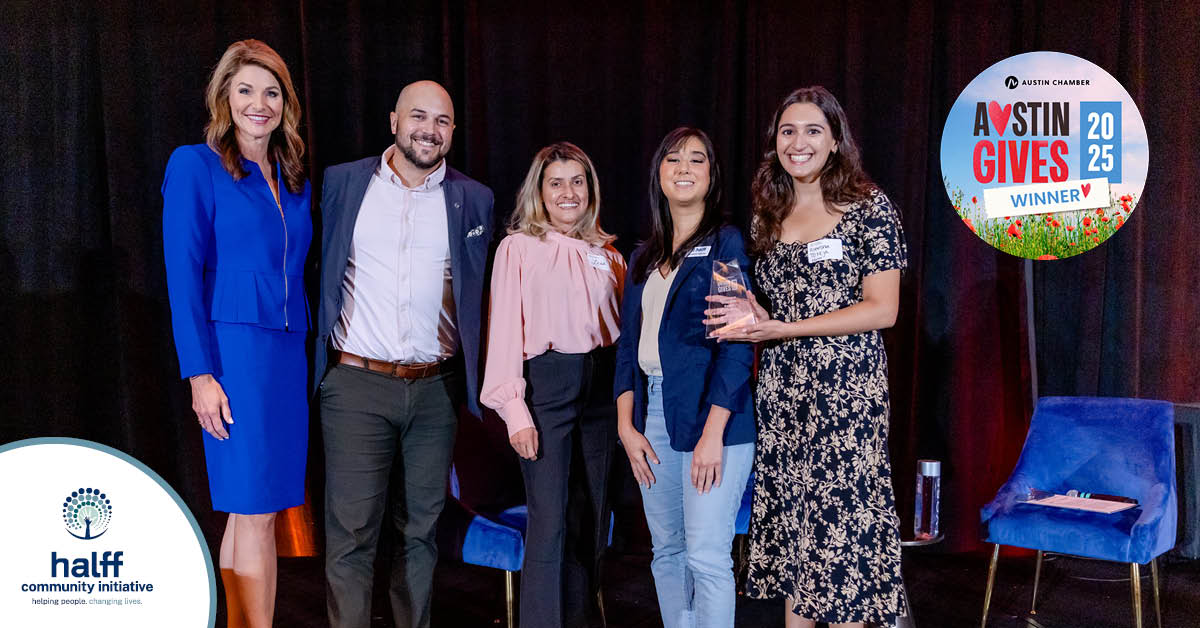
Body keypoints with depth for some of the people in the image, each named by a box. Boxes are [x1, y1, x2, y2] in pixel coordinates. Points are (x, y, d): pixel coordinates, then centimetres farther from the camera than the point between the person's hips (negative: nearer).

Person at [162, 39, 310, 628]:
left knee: (252, 510, 10)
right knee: (255, 511, -6)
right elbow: (183, 275, -7)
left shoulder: (295, 181, 16)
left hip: (289, 354, 6)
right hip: (234, 350, -6)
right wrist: (200, 374, -13)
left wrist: (313, 361, 9)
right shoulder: (195, 165, -1)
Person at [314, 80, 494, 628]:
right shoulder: (343, 182, 4)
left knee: (421, 529, 12)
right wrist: (322, 348, 6)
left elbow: (478, 293, 10)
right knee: (350, 532, -1)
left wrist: (471, 376, 4)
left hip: (436, 390, 2)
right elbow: (321, 271, 10)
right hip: (356, 384, -1)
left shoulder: (473, 200, 6)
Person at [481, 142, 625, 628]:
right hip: (546, 383, -4)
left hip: (601, 386, 5)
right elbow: (505, 331, -4)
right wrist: (514, 409, -11)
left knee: (592, 516, 10)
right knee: (549, 520, -7)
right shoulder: (519, 247, 1)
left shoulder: (606, 253, 14)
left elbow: (621, 327, 14)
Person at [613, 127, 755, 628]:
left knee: (706, 557, -6)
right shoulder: (644, 257, 16)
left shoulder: (726, 244, -2)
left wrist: (713, 433, -16)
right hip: (652, 415, 6)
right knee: (666, 552, 11)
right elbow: (629, 342, 14)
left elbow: (736, 345, -10)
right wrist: (626, 423, 3)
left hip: (710, 415, -6)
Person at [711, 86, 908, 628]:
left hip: (846, 391, -5)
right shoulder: (768, 216, 12)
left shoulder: (868, 207, -4)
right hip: (781, 390, 5)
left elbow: (882, 309, -10)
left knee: (841, 521, -2)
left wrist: (787, 329, -16)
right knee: (791, 519, 8)